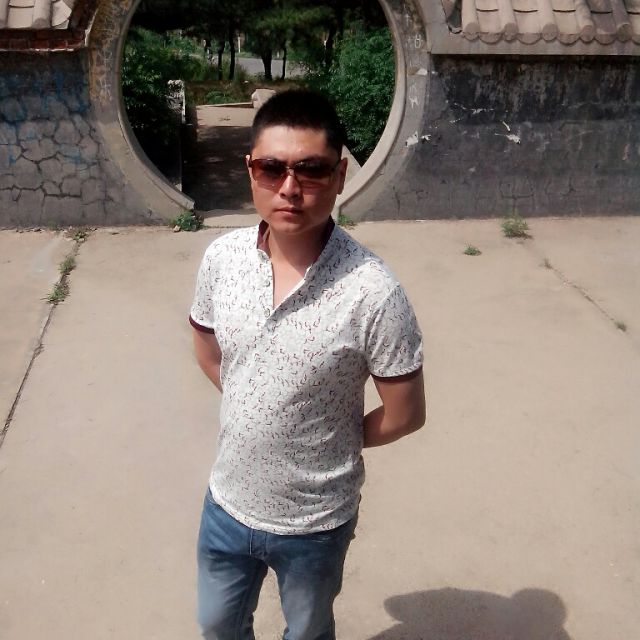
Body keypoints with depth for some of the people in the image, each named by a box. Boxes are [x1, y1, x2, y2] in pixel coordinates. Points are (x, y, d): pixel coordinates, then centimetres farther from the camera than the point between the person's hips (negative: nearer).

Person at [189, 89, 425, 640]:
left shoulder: (372, 293, -28)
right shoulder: (222, 259, -14)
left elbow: (405, 414, -16)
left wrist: (334, 440, -3)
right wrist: (256, 412, 1)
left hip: (314, 521, -3)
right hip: (228, 502, 4)